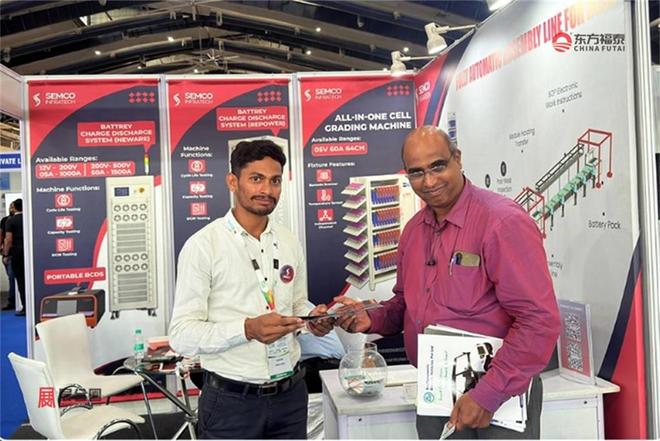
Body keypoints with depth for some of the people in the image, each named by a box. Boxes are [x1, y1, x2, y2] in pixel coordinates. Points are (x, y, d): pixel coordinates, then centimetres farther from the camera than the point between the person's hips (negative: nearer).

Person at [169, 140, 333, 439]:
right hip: (231, 401, -4)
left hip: (290, 394, 5)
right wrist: (248, 329, -28)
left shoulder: (290, 243, 5)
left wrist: (313, 319, -6)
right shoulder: (202, 246, -11)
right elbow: (182, 335, -14)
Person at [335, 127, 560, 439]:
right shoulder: (413, 229, 5)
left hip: (498, 400, -6)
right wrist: (371, 319, -2)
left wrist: (487, 395, -21)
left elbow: (539, 322, -21)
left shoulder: (502, 221, -17)